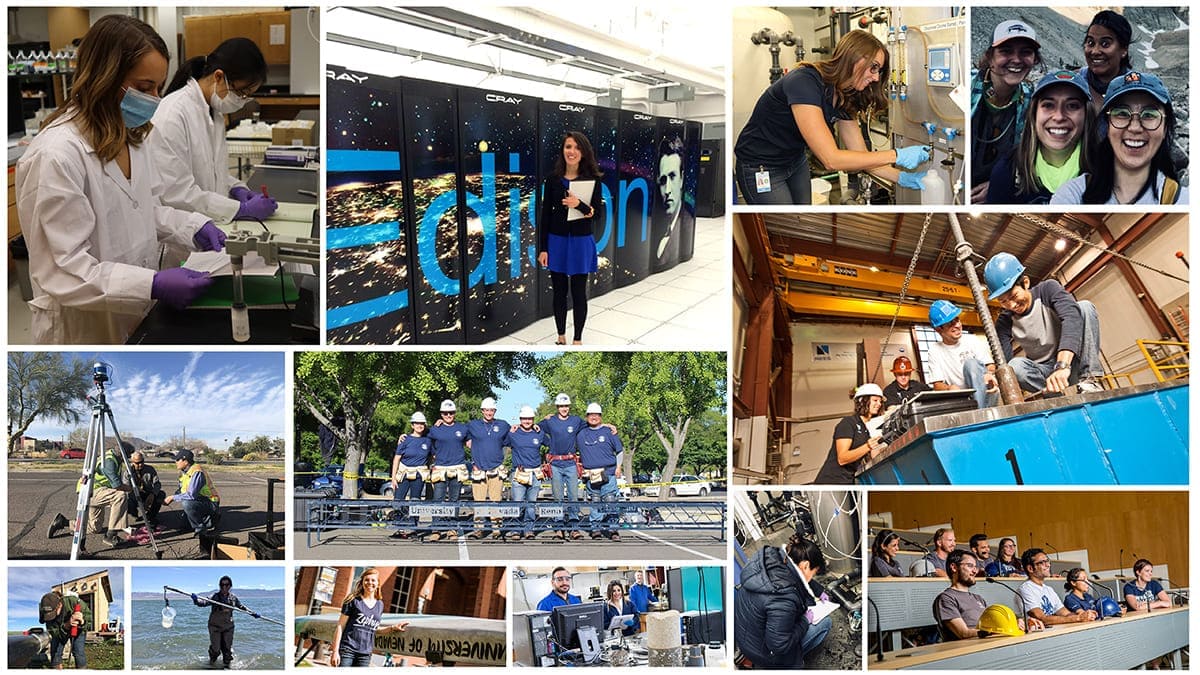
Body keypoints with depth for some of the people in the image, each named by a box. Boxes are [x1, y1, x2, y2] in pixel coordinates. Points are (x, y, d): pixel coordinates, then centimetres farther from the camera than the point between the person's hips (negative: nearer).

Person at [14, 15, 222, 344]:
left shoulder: (130, 137, 4)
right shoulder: (56, 156, -26)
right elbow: (63, 270, -26)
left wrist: (195, 227, -3)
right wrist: (153, 285, -35)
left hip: (137, 320, 8)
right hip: (86, 332, -8)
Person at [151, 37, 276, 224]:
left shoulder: (214, 112, 11)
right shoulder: (172, 115, -16)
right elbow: (177, 193, -18)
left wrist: (237, 189, 4)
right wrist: (243, 209, -17)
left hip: (212, 227, 8)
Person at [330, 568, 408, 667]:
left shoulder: (379, 604, 11)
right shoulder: (354, 601, -2)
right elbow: (340, 627, -3)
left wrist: (393, 628, 13)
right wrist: (335, 651, -8)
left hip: (365, 654, 4)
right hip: (347, 649, -4)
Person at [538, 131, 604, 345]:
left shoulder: (592, 179, -4)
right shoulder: (553, 178, -1)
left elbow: (597, 212, -4)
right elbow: (546, 214, 1)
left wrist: (579, 205, -25)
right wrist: (542, 248, -2)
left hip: (581, 241, -1)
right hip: (556, 240, 1)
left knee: (579, 292, 4)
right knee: (559, 291, 10)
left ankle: (578, 340, 16)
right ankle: (561, 336, 24)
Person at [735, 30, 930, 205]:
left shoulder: (845, 99, -4)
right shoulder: (804, 82, -30)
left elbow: (861, 154, 2)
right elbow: (831, 159, -35)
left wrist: (902, 178, -14)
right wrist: (897, 155, -33)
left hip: (796, 162, 8)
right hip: (761, 169, -8)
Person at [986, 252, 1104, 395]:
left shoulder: (1048, 289, -12)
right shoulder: (1005, 322, -7)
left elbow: (1072, 317, -31)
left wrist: (1062, 366, -48)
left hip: (1071, 363, 0)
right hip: (1042, 371, 0)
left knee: (1085, 306, -22)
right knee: (1016, 365, -34)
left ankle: (1088, 378, -27)